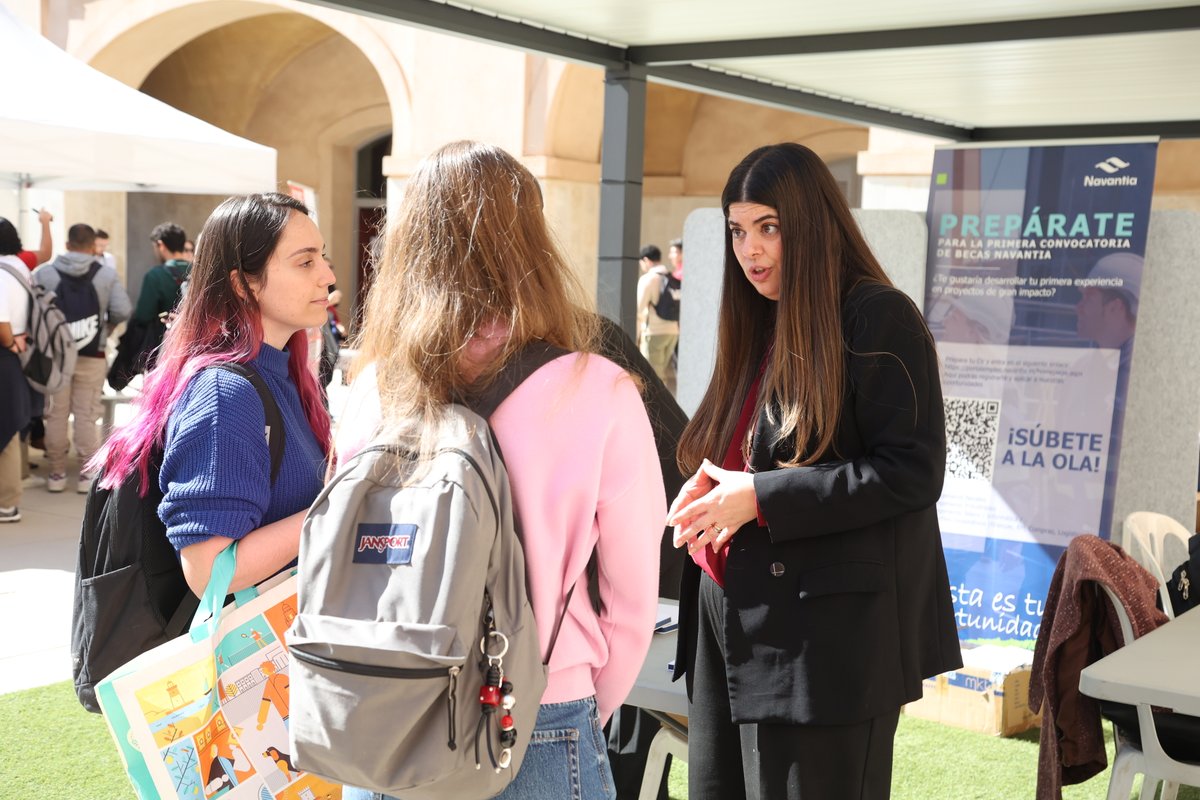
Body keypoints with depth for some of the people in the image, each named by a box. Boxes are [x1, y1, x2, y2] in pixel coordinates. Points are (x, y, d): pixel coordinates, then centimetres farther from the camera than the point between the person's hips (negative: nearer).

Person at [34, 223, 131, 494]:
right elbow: (122, 312, -10)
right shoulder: (107, 274, -5)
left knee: (56, 414, 10)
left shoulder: (44, 273, -5)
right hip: (92, 356, 0)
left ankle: (56, 473, 17)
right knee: (87, 415, 7)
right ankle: (87, 474, 10)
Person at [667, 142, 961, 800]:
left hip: (823, 637, -8)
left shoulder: (878, 320, -11)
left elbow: (911, 473, -17)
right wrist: (710, 490, 0)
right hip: (726, 623, 8)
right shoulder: (759, 325, 14)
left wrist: (760, 497, -19)